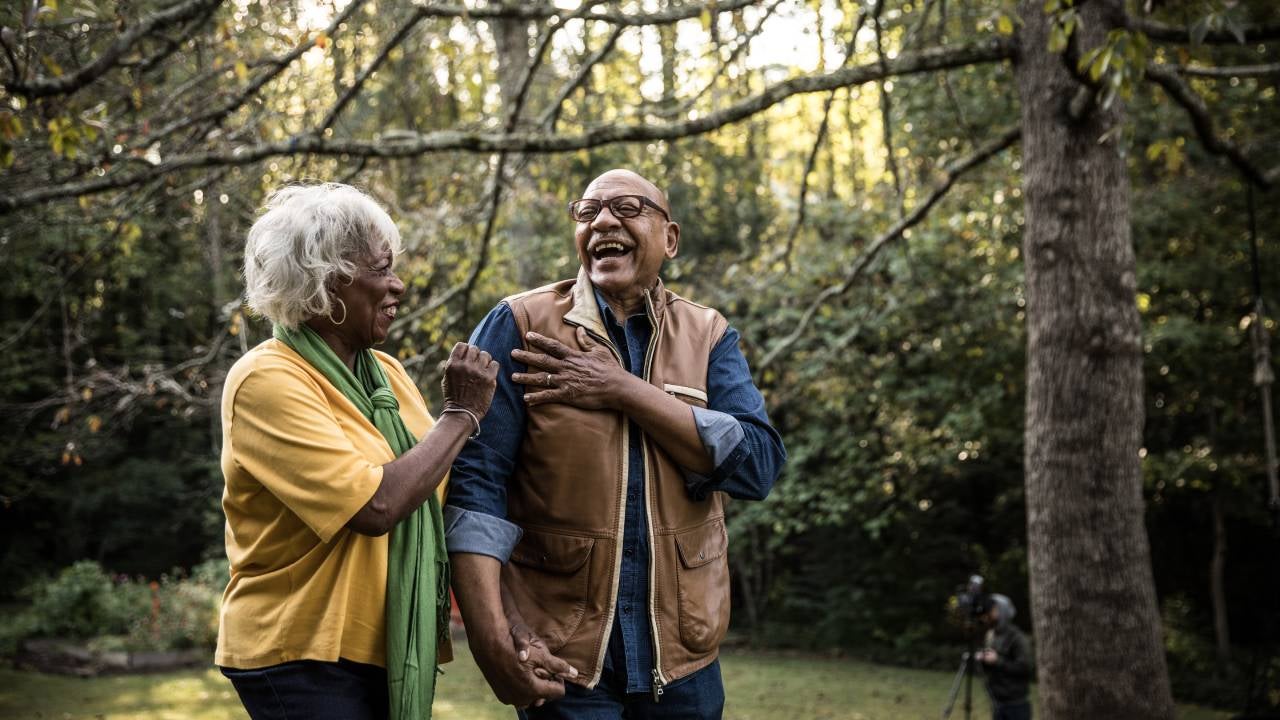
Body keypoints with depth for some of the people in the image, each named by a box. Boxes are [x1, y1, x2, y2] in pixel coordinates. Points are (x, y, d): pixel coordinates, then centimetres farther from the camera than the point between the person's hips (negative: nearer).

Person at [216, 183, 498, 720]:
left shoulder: (385, 373, 9)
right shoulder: (268, 381, -14)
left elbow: (437, 492, 13)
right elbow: (376, 506, -23)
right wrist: (461, 414, -12)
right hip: (305, 660, -7)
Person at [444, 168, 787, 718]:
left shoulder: (708, 336, 5)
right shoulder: (520, 326, -3)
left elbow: (758, 463, -9)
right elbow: (475, 479, -10)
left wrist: (625, 390, -16)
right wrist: (492, 637, -20)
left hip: (681, 656, 3)